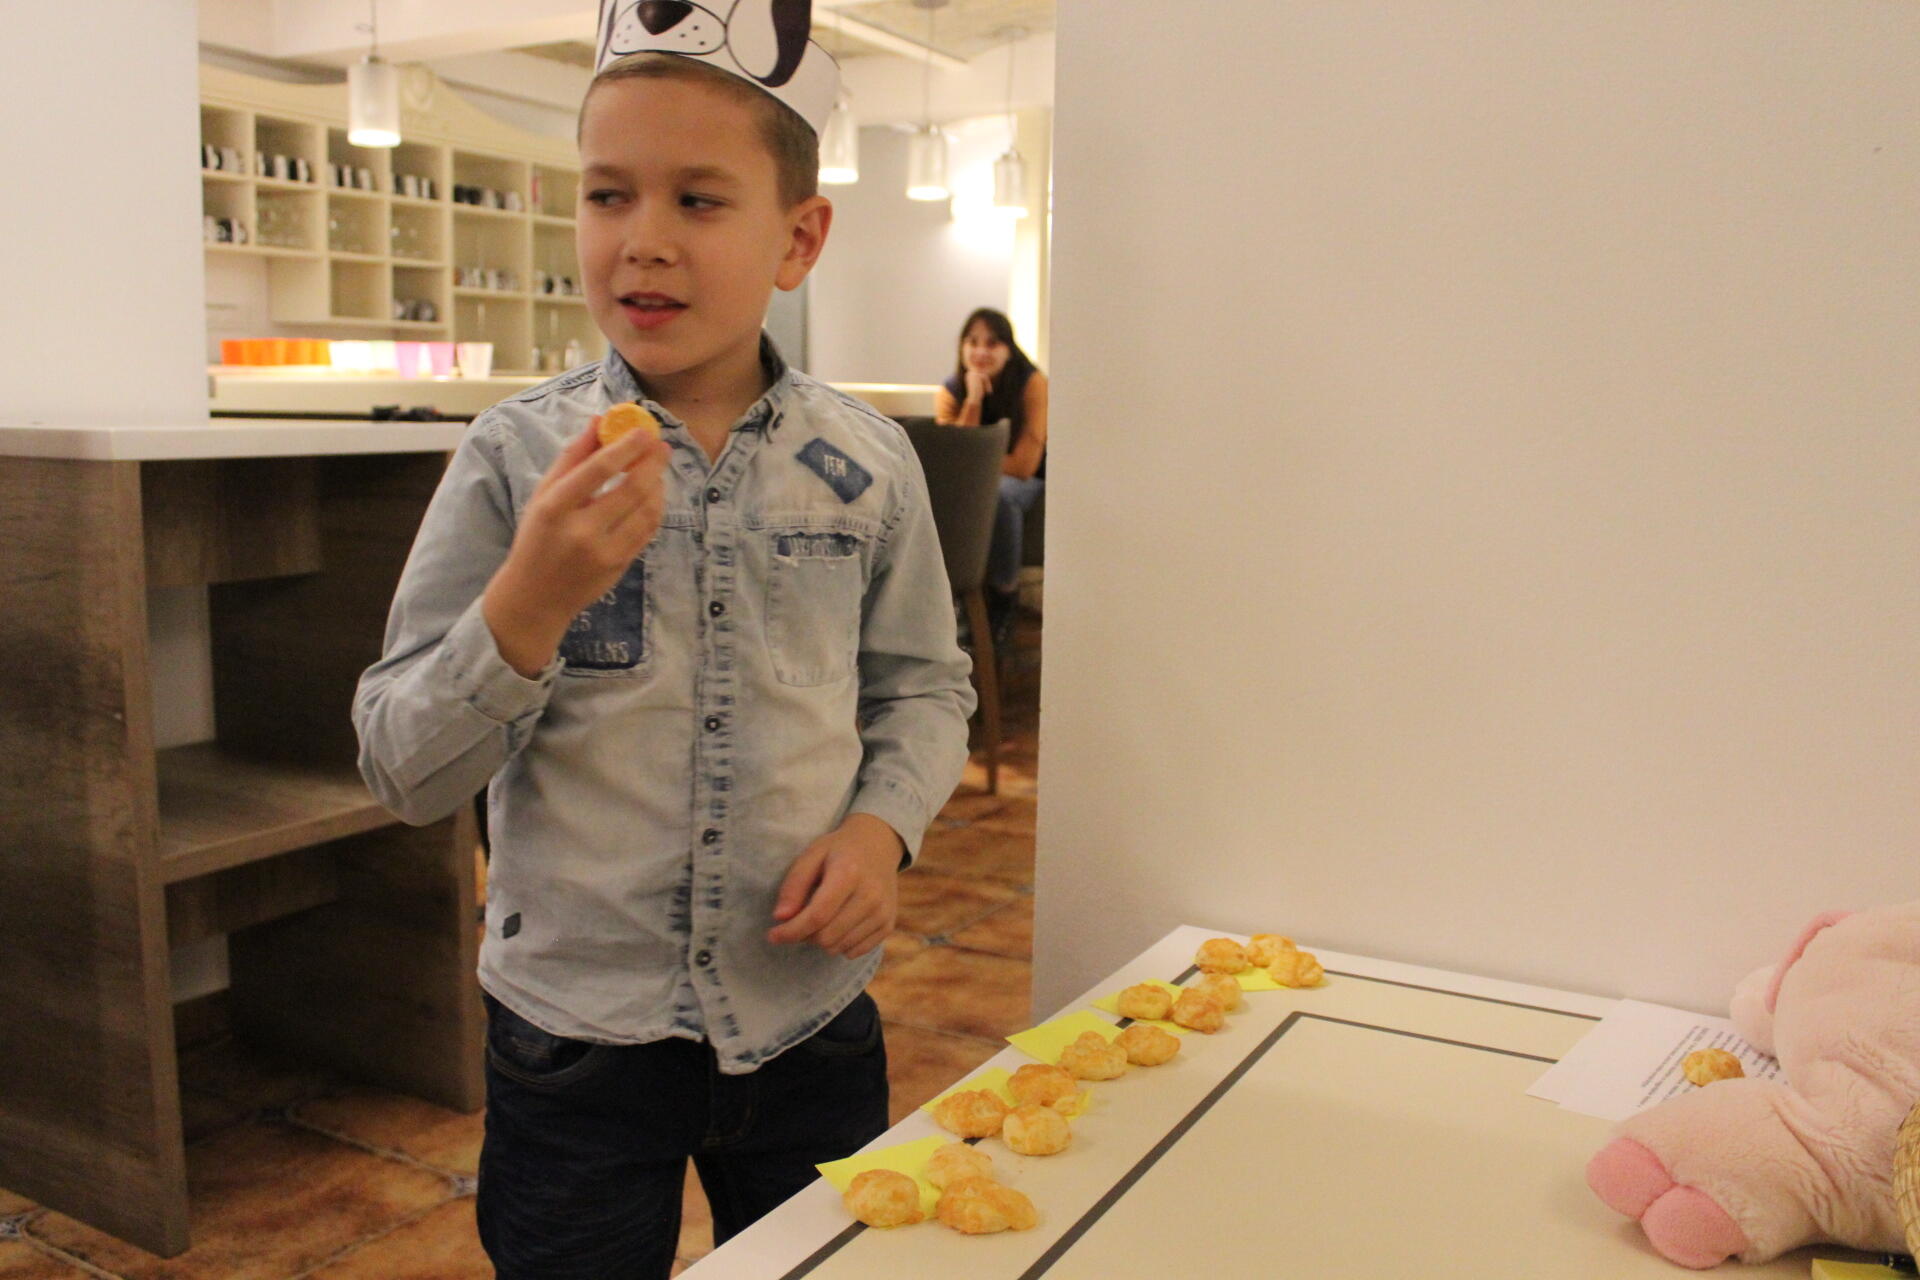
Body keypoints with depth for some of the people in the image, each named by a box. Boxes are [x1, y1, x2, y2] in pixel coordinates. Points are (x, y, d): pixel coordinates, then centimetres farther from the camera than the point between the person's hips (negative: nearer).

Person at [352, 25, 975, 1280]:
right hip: (574, 1027, -1)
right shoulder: (517, 456, -9)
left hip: (810, 1017, 2)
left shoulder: (867, 461, -5)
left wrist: (882, 823, -11)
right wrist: (530, 599, -25)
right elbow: (407, 774, -9)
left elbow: (924, 685, 8)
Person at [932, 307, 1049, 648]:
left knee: (999, 494, -38)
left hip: (1023, 482, -3)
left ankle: (1004, 596, -18)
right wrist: (973, 400, -25)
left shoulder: (1031, 383, -17)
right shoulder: (951, 391, -8)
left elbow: (1024, 465, -21)